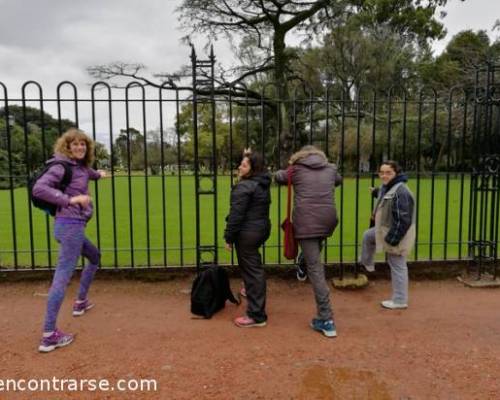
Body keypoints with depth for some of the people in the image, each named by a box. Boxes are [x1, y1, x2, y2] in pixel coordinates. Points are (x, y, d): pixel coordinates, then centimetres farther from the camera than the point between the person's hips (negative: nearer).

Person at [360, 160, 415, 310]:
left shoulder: (400, 192, -30)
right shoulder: (386, 187, 2)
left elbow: (402, 220, -31)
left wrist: (392, 239, -28)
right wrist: (376, 192, 46)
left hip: (396, 234, -10)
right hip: (386, 229, 10)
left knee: (397, 267, 0)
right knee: (367, 236, 29)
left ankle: (400, 301, 13)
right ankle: (367, 264, 49)